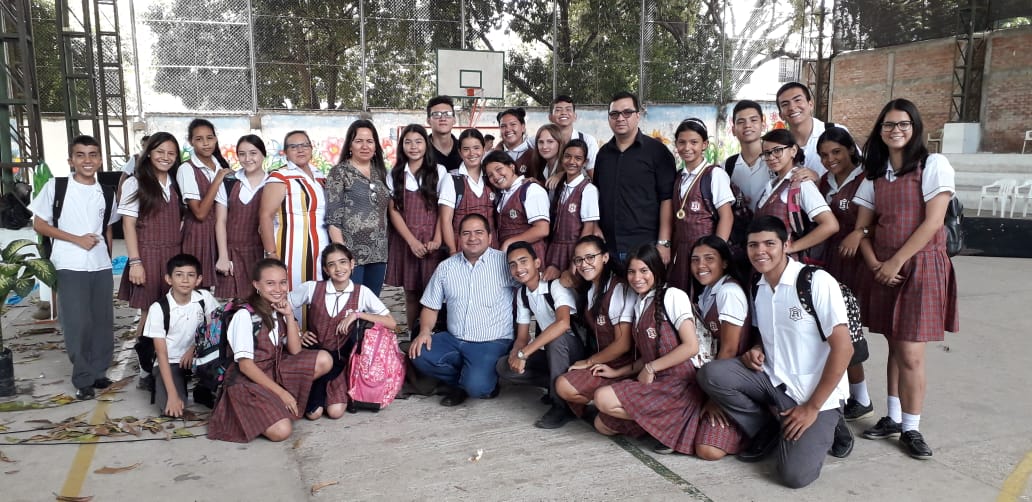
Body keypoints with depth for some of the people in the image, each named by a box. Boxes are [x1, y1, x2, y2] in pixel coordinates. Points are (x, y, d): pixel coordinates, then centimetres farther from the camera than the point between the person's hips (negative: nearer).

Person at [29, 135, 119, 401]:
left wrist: (108, 260, 12)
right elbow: (38, 224, -3)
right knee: (77, 323, -3)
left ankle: (99, 372, 22)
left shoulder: (106, 194, 8)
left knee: (104, 322, 8)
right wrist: (76, 239, -12)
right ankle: (83, 379, 10)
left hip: (101, 267, 4)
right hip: (70, 267, -4)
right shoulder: (55, 186, -4)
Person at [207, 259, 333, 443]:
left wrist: (289, 316, -10)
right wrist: (280, 392, -19)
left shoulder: (280, 310, 4)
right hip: (249, 380, -7)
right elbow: (245, 365, -18)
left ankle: (274, 403, -2)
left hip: (276, 370, 7)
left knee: (324, 360, -13)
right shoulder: (245, 316, -17)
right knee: (281, 431, -26)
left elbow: (295, 351, 0)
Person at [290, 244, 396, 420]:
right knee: (313, 413, -18)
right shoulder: (311, 288, -8)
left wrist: (357, 314, -21)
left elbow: (391, 323, -12)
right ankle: (316, 391, 13)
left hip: (340, 358, 0)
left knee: (335, 411, -17)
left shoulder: (362, 292, -8)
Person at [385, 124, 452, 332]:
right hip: (404, 241, 2)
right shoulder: (395, 174, 8)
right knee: (410, 294, 6)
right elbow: (393, 211, 2)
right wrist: (412, 240, -10)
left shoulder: (439, 172, 1)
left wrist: (437, 239, -14)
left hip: (430, 241, -2)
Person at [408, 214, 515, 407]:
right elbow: (431, 306, 12)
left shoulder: (505, 262, -4)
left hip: (492, 343, -4)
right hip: (454, 340, 5)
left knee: (477, 386, -28)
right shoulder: (446, 267, 8)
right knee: (419, 355, -20)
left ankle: (487, 383, 11)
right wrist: (425, 331, -6)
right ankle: (463, 382, 4)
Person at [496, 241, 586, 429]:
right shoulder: (522, 294, 1)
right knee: (504, 367, -11)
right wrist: (516, 353, -21)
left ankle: (562, 404, -24)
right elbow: (522, 336, 4)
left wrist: (524, 353, -39)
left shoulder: (556, 285, -22)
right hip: (551, 353, 7)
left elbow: (563, 323, -40)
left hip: (576, 350, -7)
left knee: (556, 337, -38)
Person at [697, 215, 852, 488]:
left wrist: (812, 407, -17)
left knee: (795, 475, -19)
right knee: (711, 373, -18)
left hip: (816, 394, -5)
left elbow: (843, 348, -19)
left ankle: (824, 428, 13)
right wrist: (756, 350, -4)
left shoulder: (817, 282, -18)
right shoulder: (757, 287, 3)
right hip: (773, 380, 6)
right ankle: (767, 430, 4)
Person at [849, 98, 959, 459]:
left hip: (920, 266, -5)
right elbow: (862, 227, 11)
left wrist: (896, 261, -12)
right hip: (883, 270, 5)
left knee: (910, 354, -5)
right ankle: (894, 418, 23)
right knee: (895, 348, 12)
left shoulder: (933, 165, -4)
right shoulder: (875, 173, 12)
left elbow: (932, 221, -12)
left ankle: (911, 429, 9)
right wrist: (874, 263, -5)